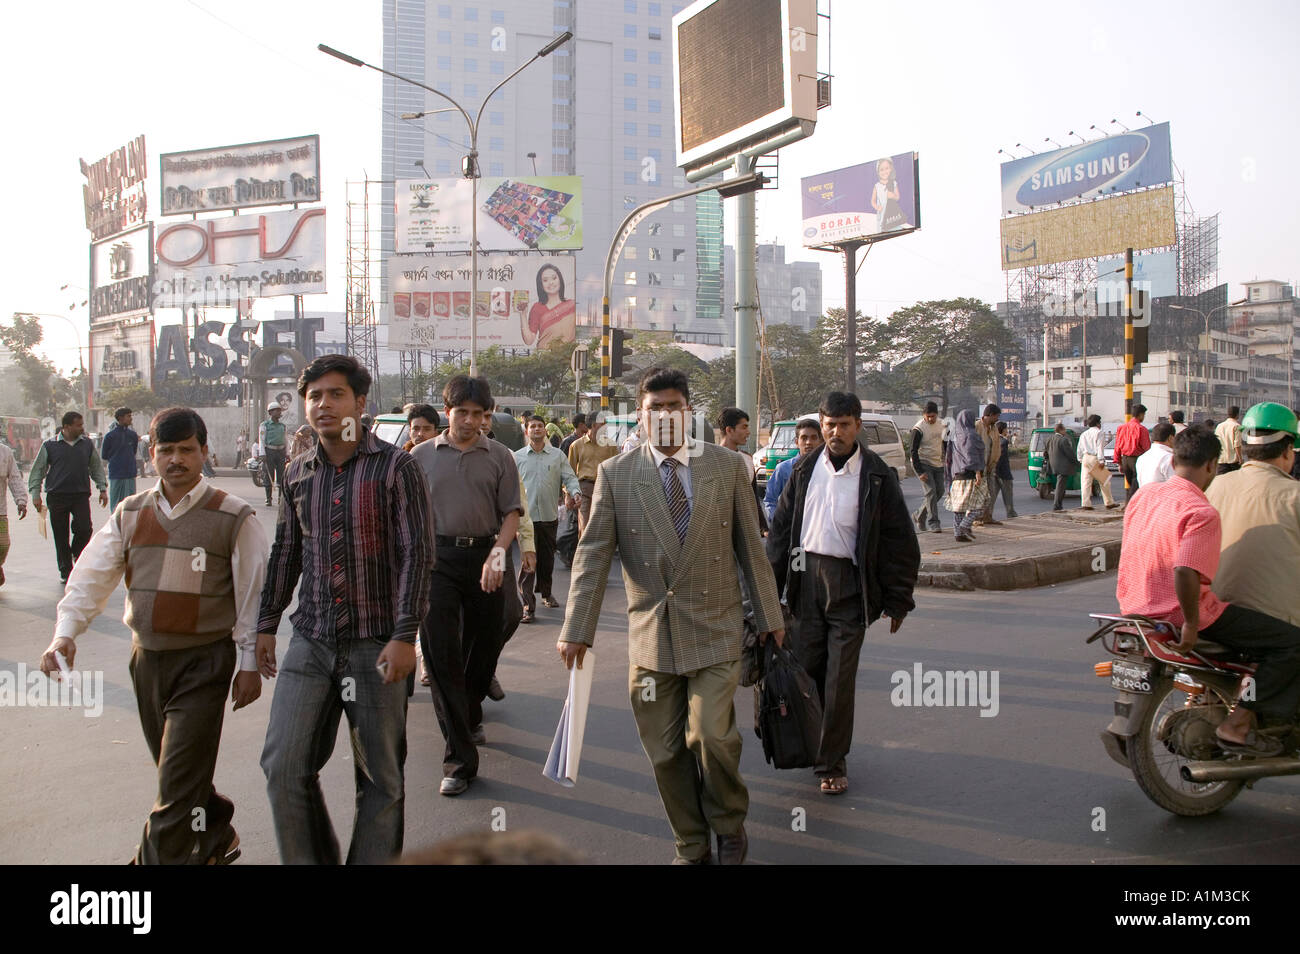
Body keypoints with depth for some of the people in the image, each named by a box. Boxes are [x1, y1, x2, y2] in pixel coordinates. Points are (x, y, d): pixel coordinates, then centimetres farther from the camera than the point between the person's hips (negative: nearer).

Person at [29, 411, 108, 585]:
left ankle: (77, 554, 19)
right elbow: (37, 470, 6)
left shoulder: (87, 444, 9)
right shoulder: (50, 445, 2)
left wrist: (102, 488, 10)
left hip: (81, 494, 1)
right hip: (57, 496, -1)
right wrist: (35, 494, -1)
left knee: (84, 529, -12)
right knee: (61, 535, 2)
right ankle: (65, 571, 14)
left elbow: (97, 467, 18)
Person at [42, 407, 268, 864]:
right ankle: (217, 839, 42)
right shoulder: (130, 514, 6)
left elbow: (252, 595, -5)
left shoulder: (234, 518, -7)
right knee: (175, 770, 19)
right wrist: (65, 633, -14)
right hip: (147, 657, 5)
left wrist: (249, 664, -5)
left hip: (205, 661, -5)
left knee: (179, 783, -7)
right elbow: (91, 577, 2)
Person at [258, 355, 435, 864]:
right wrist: (266, 625, 18)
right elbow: (285, 551, 19)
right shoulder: (298, 472, 10)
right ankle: (309, 860, 20)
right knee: (284, 767, 1)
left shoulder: (395, 466, -5)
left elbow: (417, 552, -9)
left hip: (375, 645, -4)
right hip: (310, 643, 4)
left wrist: (404, 635, -15)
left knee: (381, 778, 5)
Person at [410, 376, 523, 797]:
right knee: (440, 651, -7)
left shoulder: (499, 457, 5)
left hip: (483, 557, 1)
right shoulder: (422, 456, 7)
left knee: (483, 645, 10)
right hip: (437, 558, -1)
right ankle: (459, 758, -5)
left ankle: (470, 716, 39)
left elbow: (511, 512, 1)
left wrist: (499, 550, -15)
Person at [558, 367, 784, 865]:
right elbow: (592, 554, -1)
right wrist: (577, 629, -7)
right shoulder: (615, 474, 2)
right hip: (651, 636, 1)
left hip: (714, 632, -1)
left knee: (712, 737, -12)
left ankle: (730, 827, 17)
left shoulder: (728, 466, 4)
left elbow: (751, 547, 8)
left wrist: (769, 616, 11)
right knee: (666, 753, 6)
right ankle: (691, 847, 26)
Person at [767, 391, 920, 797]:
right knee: (807, 667, 6)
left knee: (840, 677, -1)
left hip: (850, 583, -3)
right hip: (807, 576, 3)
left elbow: (900, 541, 0)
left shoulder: (877, 476, -4)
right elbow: (781, 528, 12)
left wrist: (898, 600, -1)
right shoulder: (805, 469, 7)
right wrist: (770, 585, 9)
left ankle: (833, 762, 12)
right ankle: (811, 743, 26)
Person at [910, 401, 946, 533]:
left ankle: (919, 515, 22)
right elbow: (914, 451, -14)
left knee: (939, 492, 6)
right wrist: (920, 472, -18)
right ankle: (934, 522, -12)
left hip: (937, 464, 7)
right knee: (931, 492, -15)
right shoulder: (918, 428, -14)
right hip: (923, 463, -7)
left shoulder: (940, 424, 6)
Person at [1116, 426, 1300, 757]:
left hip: (1135, 606, 9)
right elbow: (1185, 572, -33)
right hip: (1178, 613, -9)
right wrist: (1191, 625, -22)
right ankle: (1237, 725, -6)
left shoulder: (1143, 495, 6)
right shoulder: (1202, 512, -19)